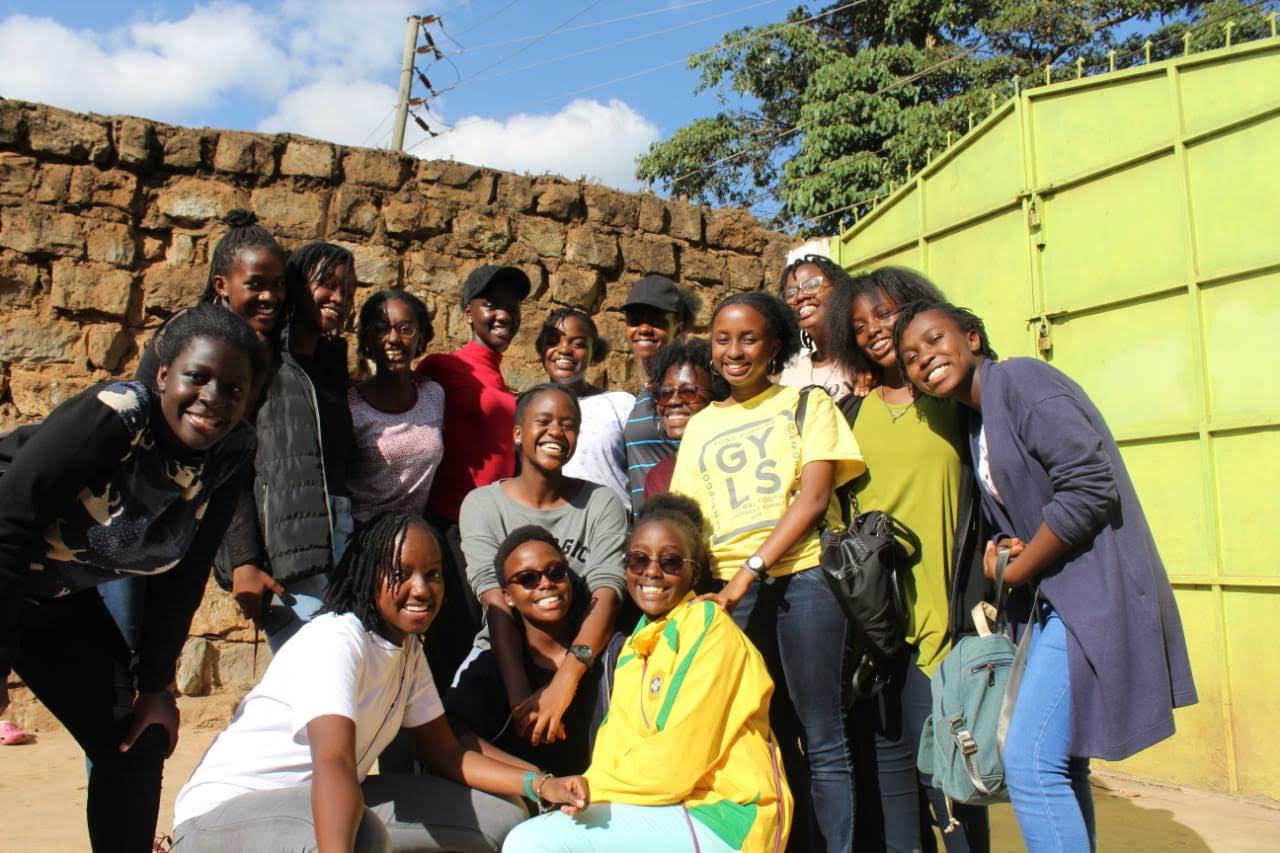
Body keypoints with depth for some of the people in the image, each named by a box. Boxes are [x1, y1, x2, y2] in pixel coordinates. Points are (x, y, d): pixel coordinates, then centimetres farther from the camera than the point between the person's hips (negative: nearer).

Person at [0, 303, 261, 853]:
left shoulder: (232, 453, -13)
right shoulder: (112, 417, -30)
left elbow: (181, 574, -4)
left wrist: (155, 683, -2)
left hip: (60, 599, 6)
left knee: (138, 743, 3)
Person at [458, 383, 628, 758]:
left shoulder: (602, 504, 0)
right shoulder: (482, 504, -1)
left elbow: (606, 597, -15)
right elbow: (497, 605, -14)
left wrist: (564, 681, -32)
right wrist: (520, 696, -30)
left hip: (581, 659, 1)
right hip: (503, 658, 0)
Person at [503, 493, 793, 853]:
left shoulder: (708, 625, -10)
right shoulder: (636, 645, 14)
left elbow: (678, 761, -17)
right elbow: (616, 744, 5)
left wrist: (591, 783, -5)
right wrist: (586, 787, -14)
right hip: (670, 805, 7)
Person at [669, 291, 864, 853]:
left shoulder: (807, 404, 6)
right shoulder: (700, 427, 16)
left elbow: (814, 498, -4)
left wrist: (752, 567, -13)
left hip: (804, 576, -3)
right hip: (730, 589, 3)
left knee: (822, 740, 0)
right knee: (768, 737, 10)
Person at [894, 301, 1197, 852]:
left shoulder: (1019, 379, -11)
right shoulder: (977, 423, 16)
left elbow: (1089, 486, -22)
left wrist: (1015, 571, -13)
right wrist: (1001, 553, -4)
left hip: (1092, 596, -9)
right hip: (1050, 602, 9)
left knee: (1029, 762, -11)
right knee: (1057, 765, 14)